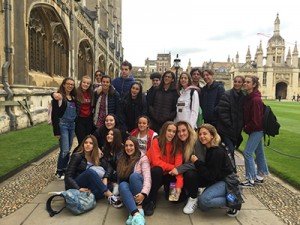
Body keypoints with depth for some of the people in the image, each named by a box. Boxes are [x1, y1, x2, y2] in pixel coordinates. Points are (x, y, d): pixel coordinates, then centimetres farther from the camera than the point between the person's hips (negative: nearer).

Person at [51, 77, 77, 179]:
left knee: (68, 150, 11)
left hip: (72, 125, 6)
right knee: (65, 150, -7)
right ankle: (59, 171, 10)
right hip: (63, 124, -6)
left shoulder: (73, 97, 11)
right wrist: (57, 131, -15)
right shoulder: (58, 96, -8)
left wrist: (76, 125, 9)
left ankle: (64, 169, 23)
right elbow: (55, 114, -11)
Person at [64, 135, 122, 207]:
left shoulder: (96, 157, 5)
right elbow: (68, 176, -16)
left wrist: (105, 178, -20)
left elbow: (108, 168, 0)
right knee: (90, 171, -35)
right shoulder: (77, 156, -10)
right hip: (76, 185, -5)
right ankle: (110, 196, -39)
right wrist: (78, 189, -29)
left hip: (89, 186, 5)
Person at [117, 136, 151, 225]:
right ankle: (136, 214, -49)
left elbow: (147, 177, -16)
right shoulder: (122, 160, 14)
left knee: (134, 175, -33)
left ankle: (139, 209, -34)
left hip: (138, 193, -3)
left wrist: (143, 193, -31)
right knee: (123, 185, -32)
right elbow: (119, 178, 13)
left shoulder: (143, 158, -3)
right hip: (126, 191, 3)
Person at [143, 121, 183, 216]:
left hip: (169, 175, 2)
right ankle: (150, 201, -19)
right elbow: (156, 161, -22)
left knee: (178, 196, -19)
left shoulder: (176, 145, -8)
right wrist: (173, 167, -22)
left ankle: (167, 187, 17)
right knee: (157, 170, -36)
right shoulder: (156, 142, -13)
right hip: (156, 173, -2)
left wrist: (179, 185, -29)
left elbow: (178, 165, -18)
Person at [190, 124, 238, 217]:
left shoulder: (218, 152, -25)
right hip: (215, 180, 9)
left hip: (226, 181, -8)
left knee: (204, 200, -27)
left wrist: (197, 162, -24)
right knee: (203, 207, 4)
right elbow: (207, 170, 6)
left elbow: (211, 176, -25)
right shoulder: (208, 149, 1)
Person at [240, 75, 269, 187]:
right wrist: (245, 126, 2)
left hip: (257, 130, -9)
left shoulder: (256, 99, -22)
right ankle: (260, 177, 30)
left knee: (247, 153, -7)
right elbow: (246, 114, 13)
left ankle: (251, 180, 3)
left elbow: (256, 120, -22)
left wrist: (246, 128, -10)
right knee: (259, 152, 17)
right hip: (257, 130, 9)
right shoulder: (248, 97, 6)